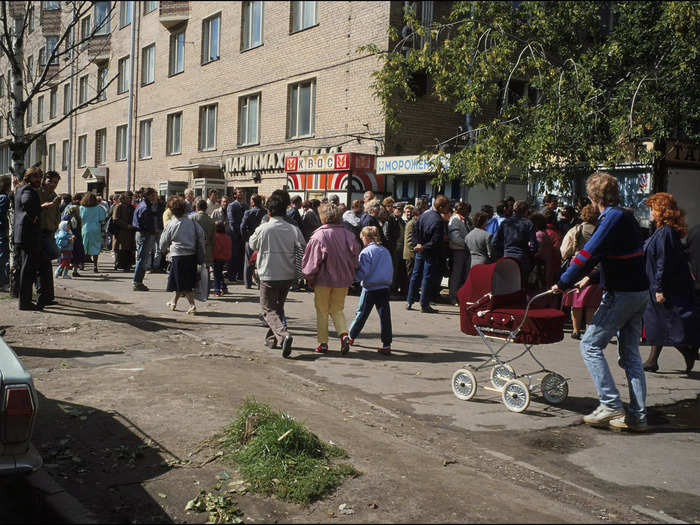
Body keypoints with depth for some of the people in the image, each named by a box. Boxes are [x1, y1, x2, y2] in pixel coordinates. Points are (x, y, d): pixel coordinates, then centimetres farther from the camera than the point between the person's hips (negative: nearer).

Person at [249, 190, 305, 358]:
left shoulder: (263, 229, -11)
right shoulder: (293, 229, -5)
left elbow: (252, 245, 6)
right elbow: (304, 250, -3)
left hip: (268, 276, -4)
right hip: (287, 275, 4)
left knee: (269, 309, 3)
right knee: (278, 307, 22)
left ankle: (283, 335, -22)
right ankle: (272, 338, 29)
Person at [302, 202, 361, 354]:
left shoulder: (318, 236, -13)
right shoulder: (348, 235, -2)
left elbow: (312, 261, -11)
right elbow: (355, 255, 2)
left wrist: (308, 276, 4)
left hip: (323, 280, -3)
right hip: (343, 280, 3)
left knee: (322, 312, 11)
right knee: (337, 310, 17)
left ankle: (323, 343, 13)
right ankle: (344, 334, -4)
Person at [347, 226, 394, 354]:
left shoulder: (366, 252, -10)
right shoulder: (386, 251, 8)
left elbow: (362, 273, -14)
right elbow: (391, 270, 15)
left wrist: (354, 270, 3)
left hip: (370, 289, -4)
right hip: (384, 288, 4)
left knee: (362, 314, 10)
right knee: (385, 316, 2)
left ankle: (351, 337, 28)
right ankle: (387, 345, -1)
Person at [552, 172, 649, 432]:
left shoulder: (612, 218, -16)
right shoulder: (626, 217, 13)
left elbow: (588, 255, -21)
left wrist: (563, 283, -12)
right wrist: (592, 278, 25)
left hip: (622, 294, -9)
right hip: (640, 292, 9)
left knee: (590, 345, -1)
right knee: (630, 354, 12)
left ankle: (611, 405, -3)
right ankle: (637, 416, 13)